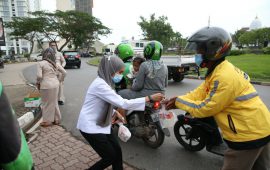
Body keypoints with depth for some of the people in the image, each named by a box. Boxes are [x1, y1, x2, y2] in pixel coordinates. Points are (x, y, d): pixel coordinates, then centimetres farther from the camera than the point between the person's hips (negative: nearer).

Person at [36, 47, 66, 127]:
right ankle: (56, 119, 28)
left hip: (46, 85, -5)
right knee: (54, 102, 18)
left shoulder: (41, 63, -8)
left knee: (47, 103, 9)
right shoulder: (56, 64, 7)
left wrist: (38, 83, 3)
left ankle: (47, 121, 20)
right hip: (55, 84, 6)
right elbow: (64, 72, 11)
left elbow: (39, 76, -15)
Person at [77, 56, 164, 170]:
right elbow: (123, 103, -32)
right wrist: (150, 98, -30)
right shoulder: (100, 84, -26)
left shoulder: (105, 82, 5)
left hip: (101, 123, 8)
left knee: (117, 152, 7)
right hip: (90, 126, -8)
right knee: (110, 157, 0)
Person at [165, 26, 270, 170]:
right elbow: (199, 93, 5)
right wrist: (178, 99, -5)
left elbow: (205, 109, -23)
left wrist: (179, 102, -12)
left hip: (249, 136, -9)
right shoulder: (218, 70, 5)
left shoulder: (224, 76, -28)